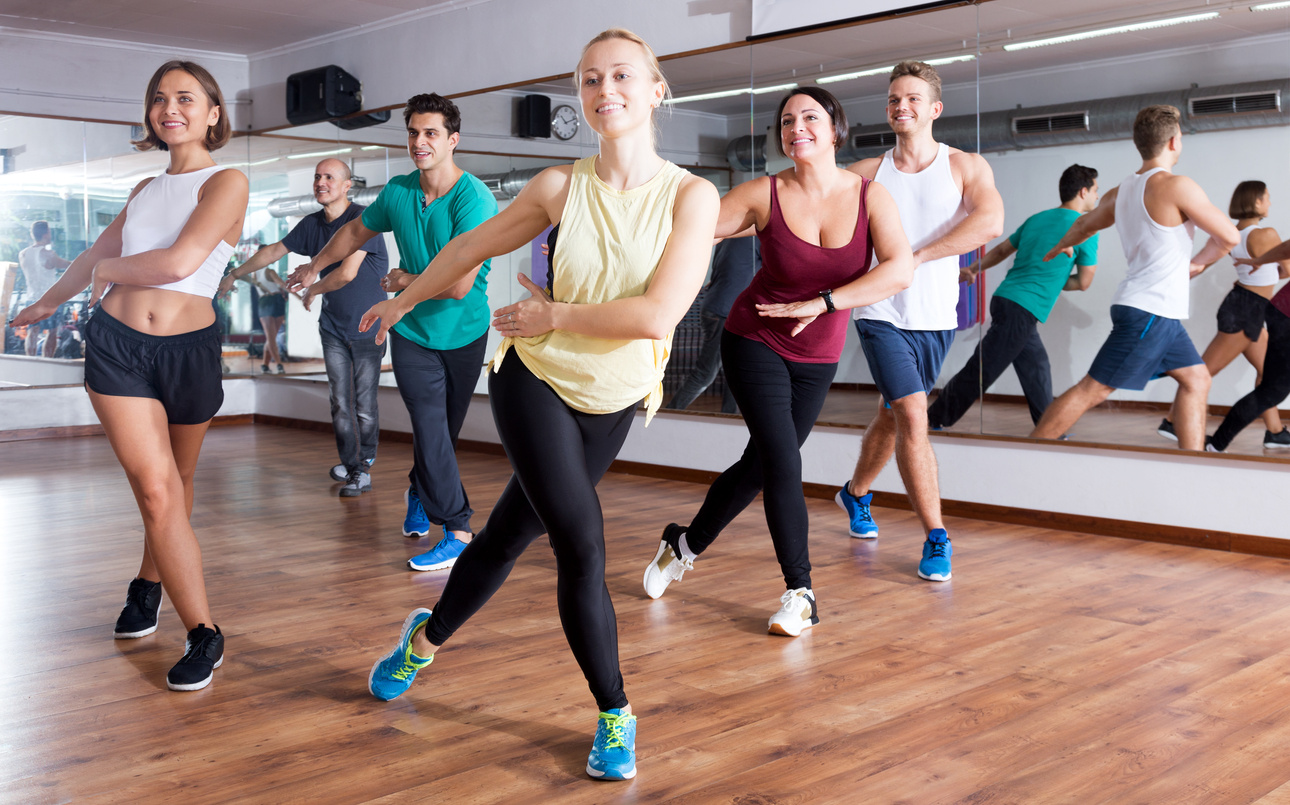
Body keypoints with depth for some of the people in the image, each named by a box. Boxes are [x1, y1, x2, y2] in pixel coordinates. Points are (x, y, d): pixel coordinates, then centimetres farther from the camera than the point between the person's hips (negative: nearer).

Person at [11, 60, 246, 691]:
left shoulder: (227, 183, -3)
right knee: (155, 490, -8)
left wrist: (107, 271, -1)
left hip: (188, 349, -3)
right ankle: (203, 634, -2)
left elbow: (179, 262, -18)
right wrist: (48, 302, 44)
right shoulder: (146, 190, 13)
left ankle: (149, 584, 33)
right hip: (118, 343, 3)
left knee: (174, 486, 13)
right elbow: (97, 254, 31)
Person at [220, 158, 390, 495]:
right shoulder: (312, 224, 7)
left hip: (368, 328, -5)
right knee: (340, 403, 2)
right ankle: (350, 464, 13)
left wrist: (311, 291, -4)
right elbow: (273, 251, 20)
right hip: (333, 328, 5)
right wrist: (235, 274, 26)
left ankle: (364, 465, 10)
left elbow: (347, 273, -21)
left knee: (364, 406, -2)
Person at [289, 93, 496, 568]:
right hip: (412, 332, 2)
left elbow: (458, 285, -28)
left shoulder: (474, 200, -22)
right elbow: (356, 231, 16)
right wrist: (314, 267, 29)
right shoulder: (398, 192, -6)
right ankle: (458, 529, 6)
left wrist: (405, 281, -12)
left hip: (464, 333, -2)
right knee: (430, 430, -7)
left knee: (446, 430, 13)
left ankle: (419, 493, 34)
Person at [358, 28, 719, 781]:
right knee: (582, 546, -12)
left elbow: (658, 315, -23)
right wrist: (403, 301, 17)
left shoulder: (691, 195, -13)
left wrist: (553, 316, -15)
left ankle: (426, 637, 42)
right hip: (535, 382, -1)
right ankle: (616, 714, 8)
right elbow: (473, 246, 6)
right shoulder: (561, 186, -10)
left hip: (612, 404, 1)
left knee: (512, 535, 16)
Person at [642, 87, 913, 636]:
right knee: (783, 465, -13)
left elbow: (900, 270, -20)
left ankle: (686, 544, 35)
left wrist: (821, 303, -25)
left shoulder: (869, 195, -8)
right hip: (755, 342, -3)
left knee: (759, 464, 11)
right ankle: (800, 592, 3)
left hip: (817, 358, 3)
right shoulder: (764, 195, -11)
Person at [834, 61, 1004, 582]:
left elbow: (990, 222, -17)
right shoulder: (867, 174, 3)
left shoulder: (966, 166, 1)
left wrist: (915, 257, -22)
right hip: (883, 314, -2)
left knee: (893, 418, 16)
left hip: (936, 318, 2)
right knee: (912, 417, -13)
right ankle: (936, 538, -4)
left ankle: (855, 493, 43)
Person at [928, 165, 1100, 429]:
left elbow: (1001, 250, 24)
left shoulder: (1036, 219, 15)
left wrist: (971, 270, 30)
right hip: (1023, 310, -8)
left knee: (1036, 367, 12)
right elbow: (1083, 282, 4)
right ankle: (930, 421, -1)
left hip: (1006, 298, 8)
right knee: (979, 373, -4)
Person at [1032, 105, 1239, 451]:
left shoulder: (1121, 192, 11)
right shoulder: (1177, 187, -14)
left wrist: (1060, 247, 51)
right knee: (1092, 390, -9)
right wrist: (1198, 263, 11)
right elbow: (1229, 237, -8)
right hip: (1148, 313, -9)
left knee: (1195, 378, 14)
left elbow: (1085, 224, 31)